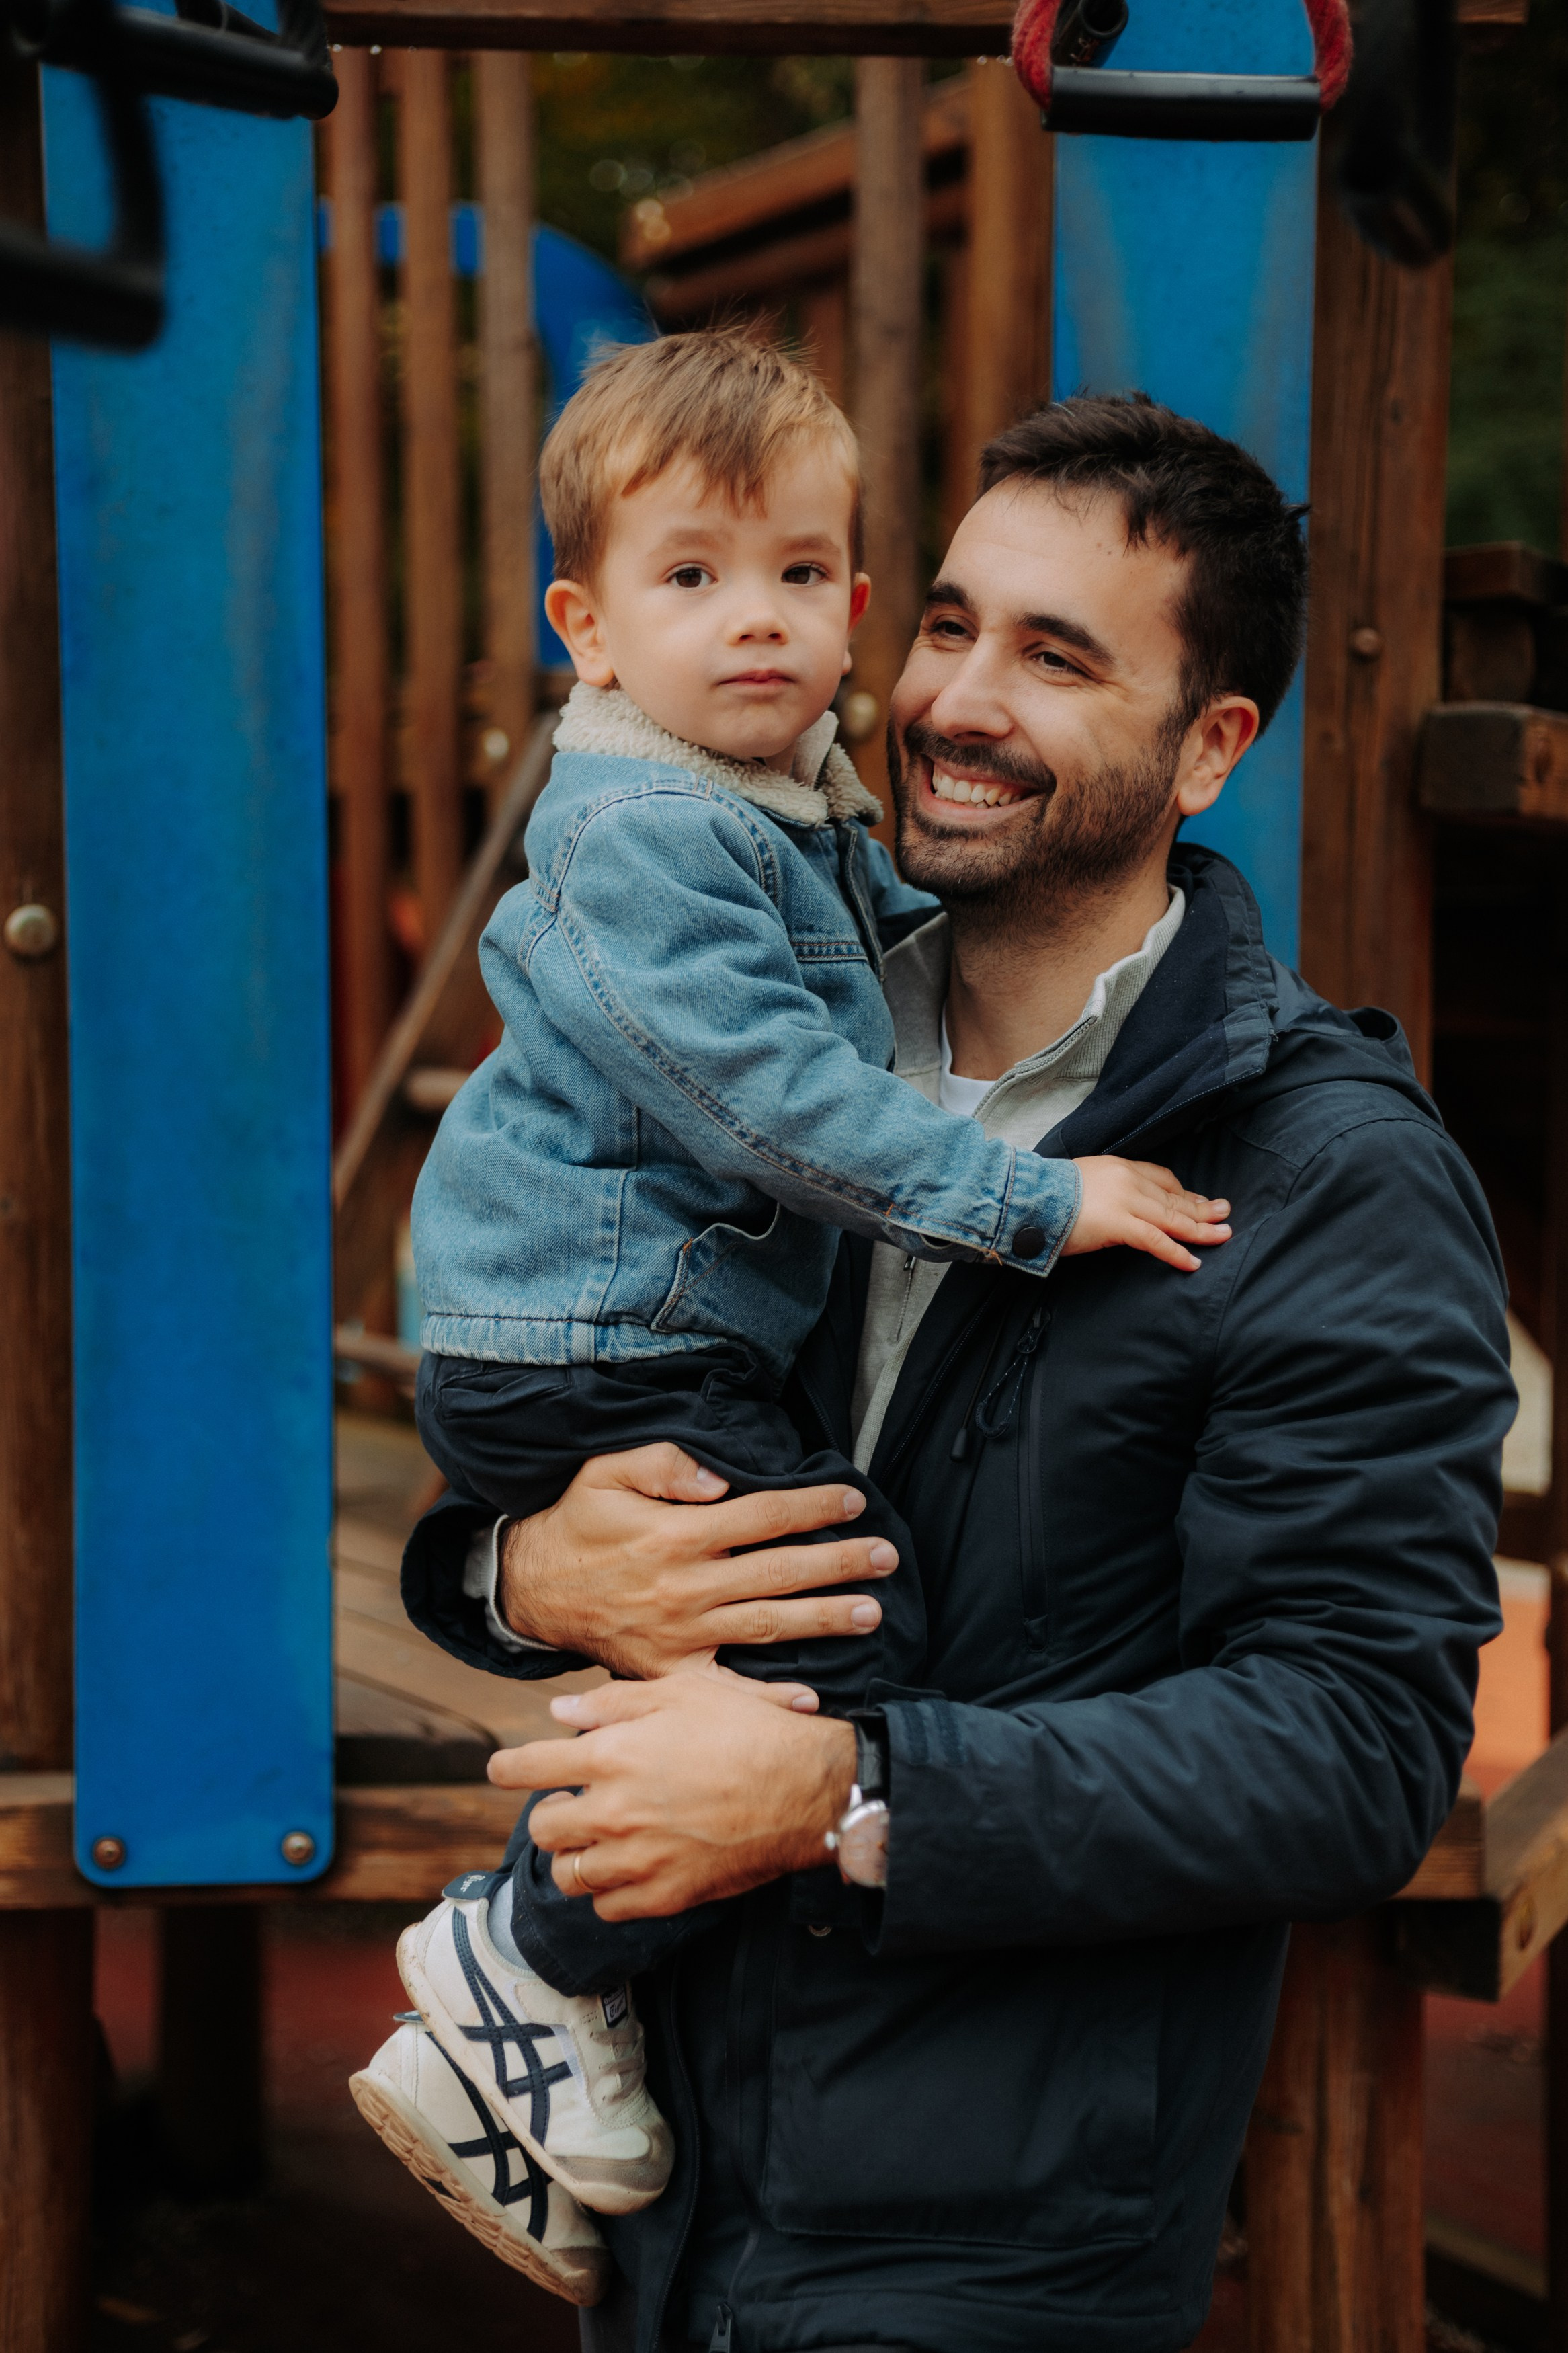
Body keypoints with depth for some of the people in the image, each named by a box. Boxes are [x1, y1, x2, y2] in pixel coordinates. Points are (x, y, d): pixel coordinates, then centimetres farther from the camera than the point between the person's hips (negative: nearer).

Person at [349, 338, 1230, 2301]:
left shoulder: (809, 811, 14)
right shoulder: (641, 833, -18)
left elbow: (895, 937, 37)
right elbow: (770, 1097, -25)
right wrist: (1030, 1201, -23)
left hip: (664, 1346, 11)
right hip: (578, 1363, -10)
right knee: (847, 1642, -19)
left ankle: (485, 2051, 25)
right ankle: (523, 1961, -4)